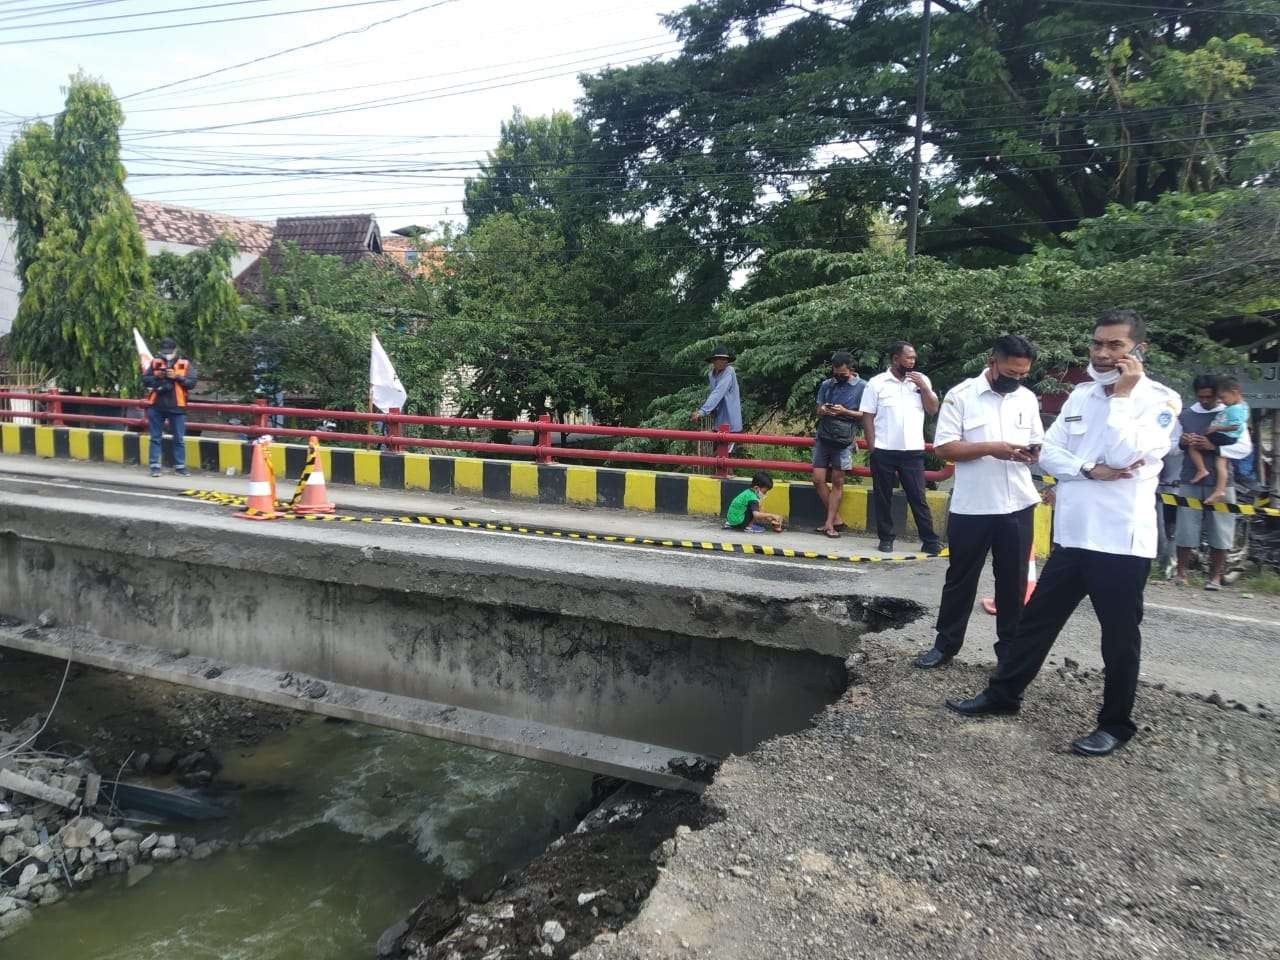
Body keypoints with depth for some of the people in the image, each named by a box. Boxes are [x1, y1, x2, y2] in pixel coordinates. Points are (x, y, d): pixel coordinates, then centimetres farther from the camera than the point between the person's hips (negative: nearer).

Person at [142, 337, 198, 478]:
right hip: (156, 406, 1)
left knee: (179, 439, 4)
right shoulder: (155, 363, 8)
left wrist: (177, 377, -16)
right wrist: (156, 377, -11)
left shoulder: (185, 364, 3)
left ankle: (180, 467, 11)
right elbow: (145, 380, 7)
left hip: (177, 407, -1)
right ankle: (155, 467, 10)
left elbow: (192, 383, -5)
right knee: (156, 438, 5)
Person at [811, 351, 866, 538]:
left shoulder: (862, 387, -3)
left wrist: (845, 412, -17)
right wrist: (822, 411, -9)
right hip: (823, 438, 4)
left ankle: (829, 523, 7)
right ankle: (836, 519, 11)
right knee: (818, 480, 0)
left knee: (837, 482, 2)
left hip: (843, 440, -4)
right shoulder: (826, 385, 8)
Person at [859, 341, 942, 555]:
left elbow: (933, 409, 3)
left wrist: (923, 387, -9)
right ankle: (886, 538, 19)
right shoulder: (877, 383, -2)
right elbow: (867, 416, -2)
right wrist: (871, 447, -7)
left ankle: (930, 540, 6)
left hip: (913, 450, 1)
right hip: (883, 451, -1)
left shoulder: (921, 380, 7)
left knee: (918, 497, 2)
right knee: (883, 497, 7)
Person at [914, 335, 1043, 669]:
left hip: (1018, 505, 4)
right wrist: (989, 448, -21)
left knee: (1014, 581, 12)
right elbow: (943, 447, -10)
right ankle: (946, 645, 21)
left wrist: (1033, 453, -9)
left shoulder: (1028, 398, 7)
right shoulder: (961, 395, -6)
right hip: (972, 507, -4)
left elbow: (1038, 445, 14)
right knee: (961, 579, 9)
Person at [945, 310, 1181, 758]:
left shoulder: (1160, 399, -7)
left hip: (1121, 542, -5)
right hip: (1071, 535, 6)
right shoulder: (1081, 394, 10)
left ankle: (1115, 724, 24)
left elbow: (1127, 456, -21)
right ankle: (1002, 693, 28)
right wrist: (1089, 470, -12)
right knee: (1035, 620, 14)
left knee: (1119, 638, 8)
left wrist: (1121, 396, -16)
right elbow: (1048, 453, 4)